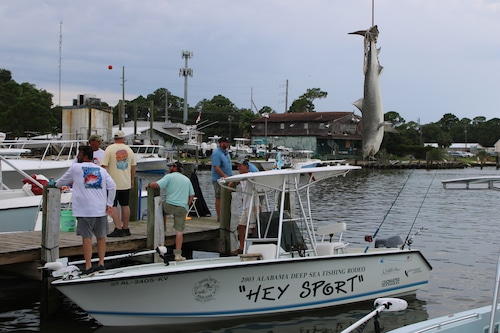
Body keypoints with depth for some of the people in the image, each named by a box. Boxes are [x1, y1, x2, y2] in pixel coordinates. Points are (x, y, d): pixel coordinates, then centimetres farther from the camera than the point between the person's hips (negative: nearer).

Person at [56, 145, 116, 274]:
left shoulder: (75, 168, 3)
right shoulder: (101, 170, 12)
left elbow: (62, 181, 15)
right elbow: (112, 186, 3)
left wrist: (56, 185, 37)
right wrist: (109, 204, 6)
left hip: (85, 210, -3)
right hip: (101, 209, 4)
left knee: (87, 237, -1)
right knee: (101, 237, 13)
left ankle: (88, 266, -2)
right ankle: (101, 264, 15)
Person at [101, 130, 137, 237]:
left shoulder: (109, 149, -7)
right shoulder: (128, 149, 7)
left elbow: (104, 166, -13)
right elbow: (133, 166, 12)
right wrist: (132, 180, 23)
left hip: (113, 183, -5)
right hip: (126, 183, 5)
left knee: (113, 206, -2)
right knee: (125, 205, 12)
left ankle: (118, 229, -9)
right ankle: (126, 229, 19)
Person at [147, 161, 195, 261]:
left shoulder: (169, 176, 1)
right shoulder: (187, 179, 19)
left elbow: (156, 185, -10)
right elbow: (192, 195, 19)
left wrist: (149, 185, 9)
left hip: (170, 205, -3)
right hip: (183, 208, 4)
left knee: (163, 209, 33)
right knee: (179, 231, 2)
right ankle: (178, 254, -2)